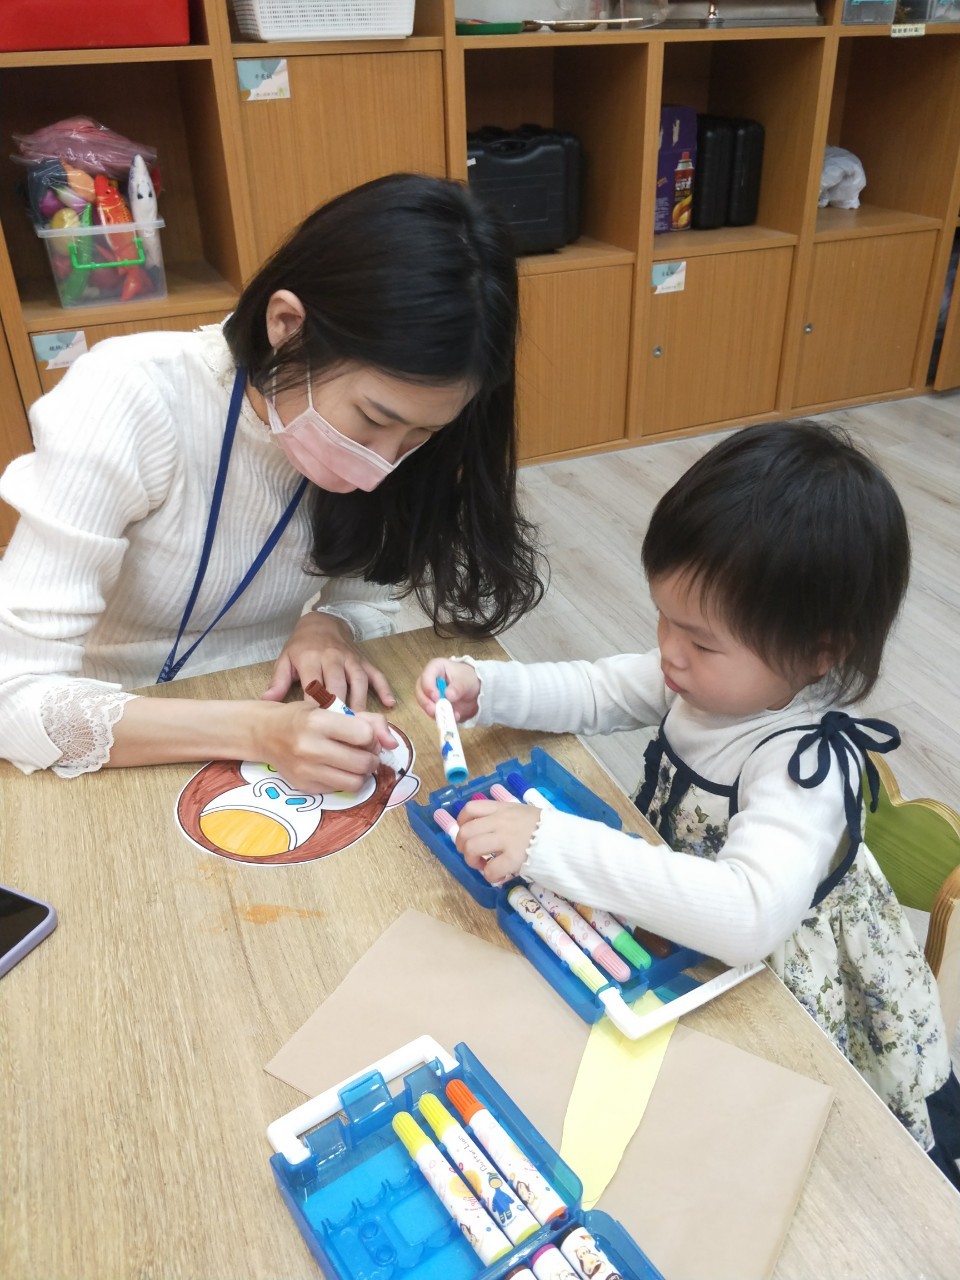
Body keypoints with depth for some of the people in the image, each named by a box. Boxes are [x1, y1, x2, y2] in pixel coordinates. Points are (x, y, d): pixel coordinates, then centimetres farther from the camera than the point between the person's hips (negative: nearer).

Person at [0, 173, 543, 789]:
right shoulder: (130, 401, -23)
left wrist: (329, 628, -19)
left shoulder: (372, 420, -10)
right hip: (120, 766, -1)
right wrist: (257, 732, -33)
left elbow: (367, 596, 1)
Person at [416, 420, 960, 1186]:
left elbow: (746, 915, -47)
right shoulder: (710, 675, -12)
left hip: (774, 986, -6)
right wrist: (486, 687, -16)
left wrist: (550, 845, -50)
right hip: (673, 922, 6)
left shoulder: (807, 763, -33)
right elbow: (596, 692, 1)